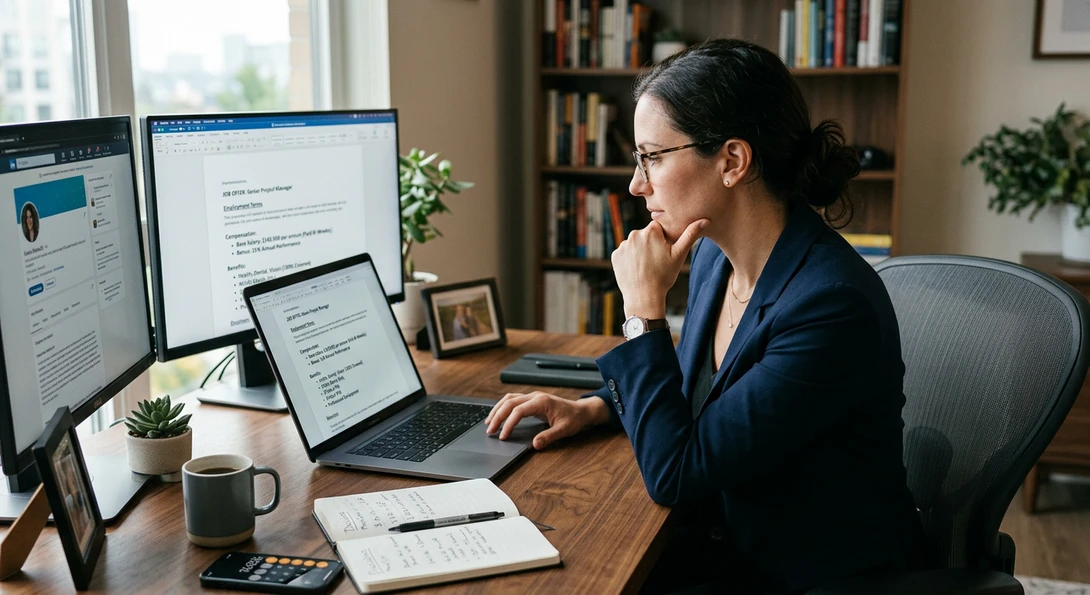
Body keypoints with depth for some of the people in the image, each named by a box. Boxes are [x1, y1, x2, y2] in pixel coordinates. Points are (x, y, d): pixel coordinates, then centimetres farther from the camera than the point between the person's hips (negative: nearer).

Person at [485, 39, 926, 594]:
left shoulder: (833, 305, -29)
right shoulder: (715, 256, -3)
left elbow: (672, 474, -26)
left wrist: (644, 306, -23)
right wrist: (592, 407, 2)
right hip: (726, 541, 7)